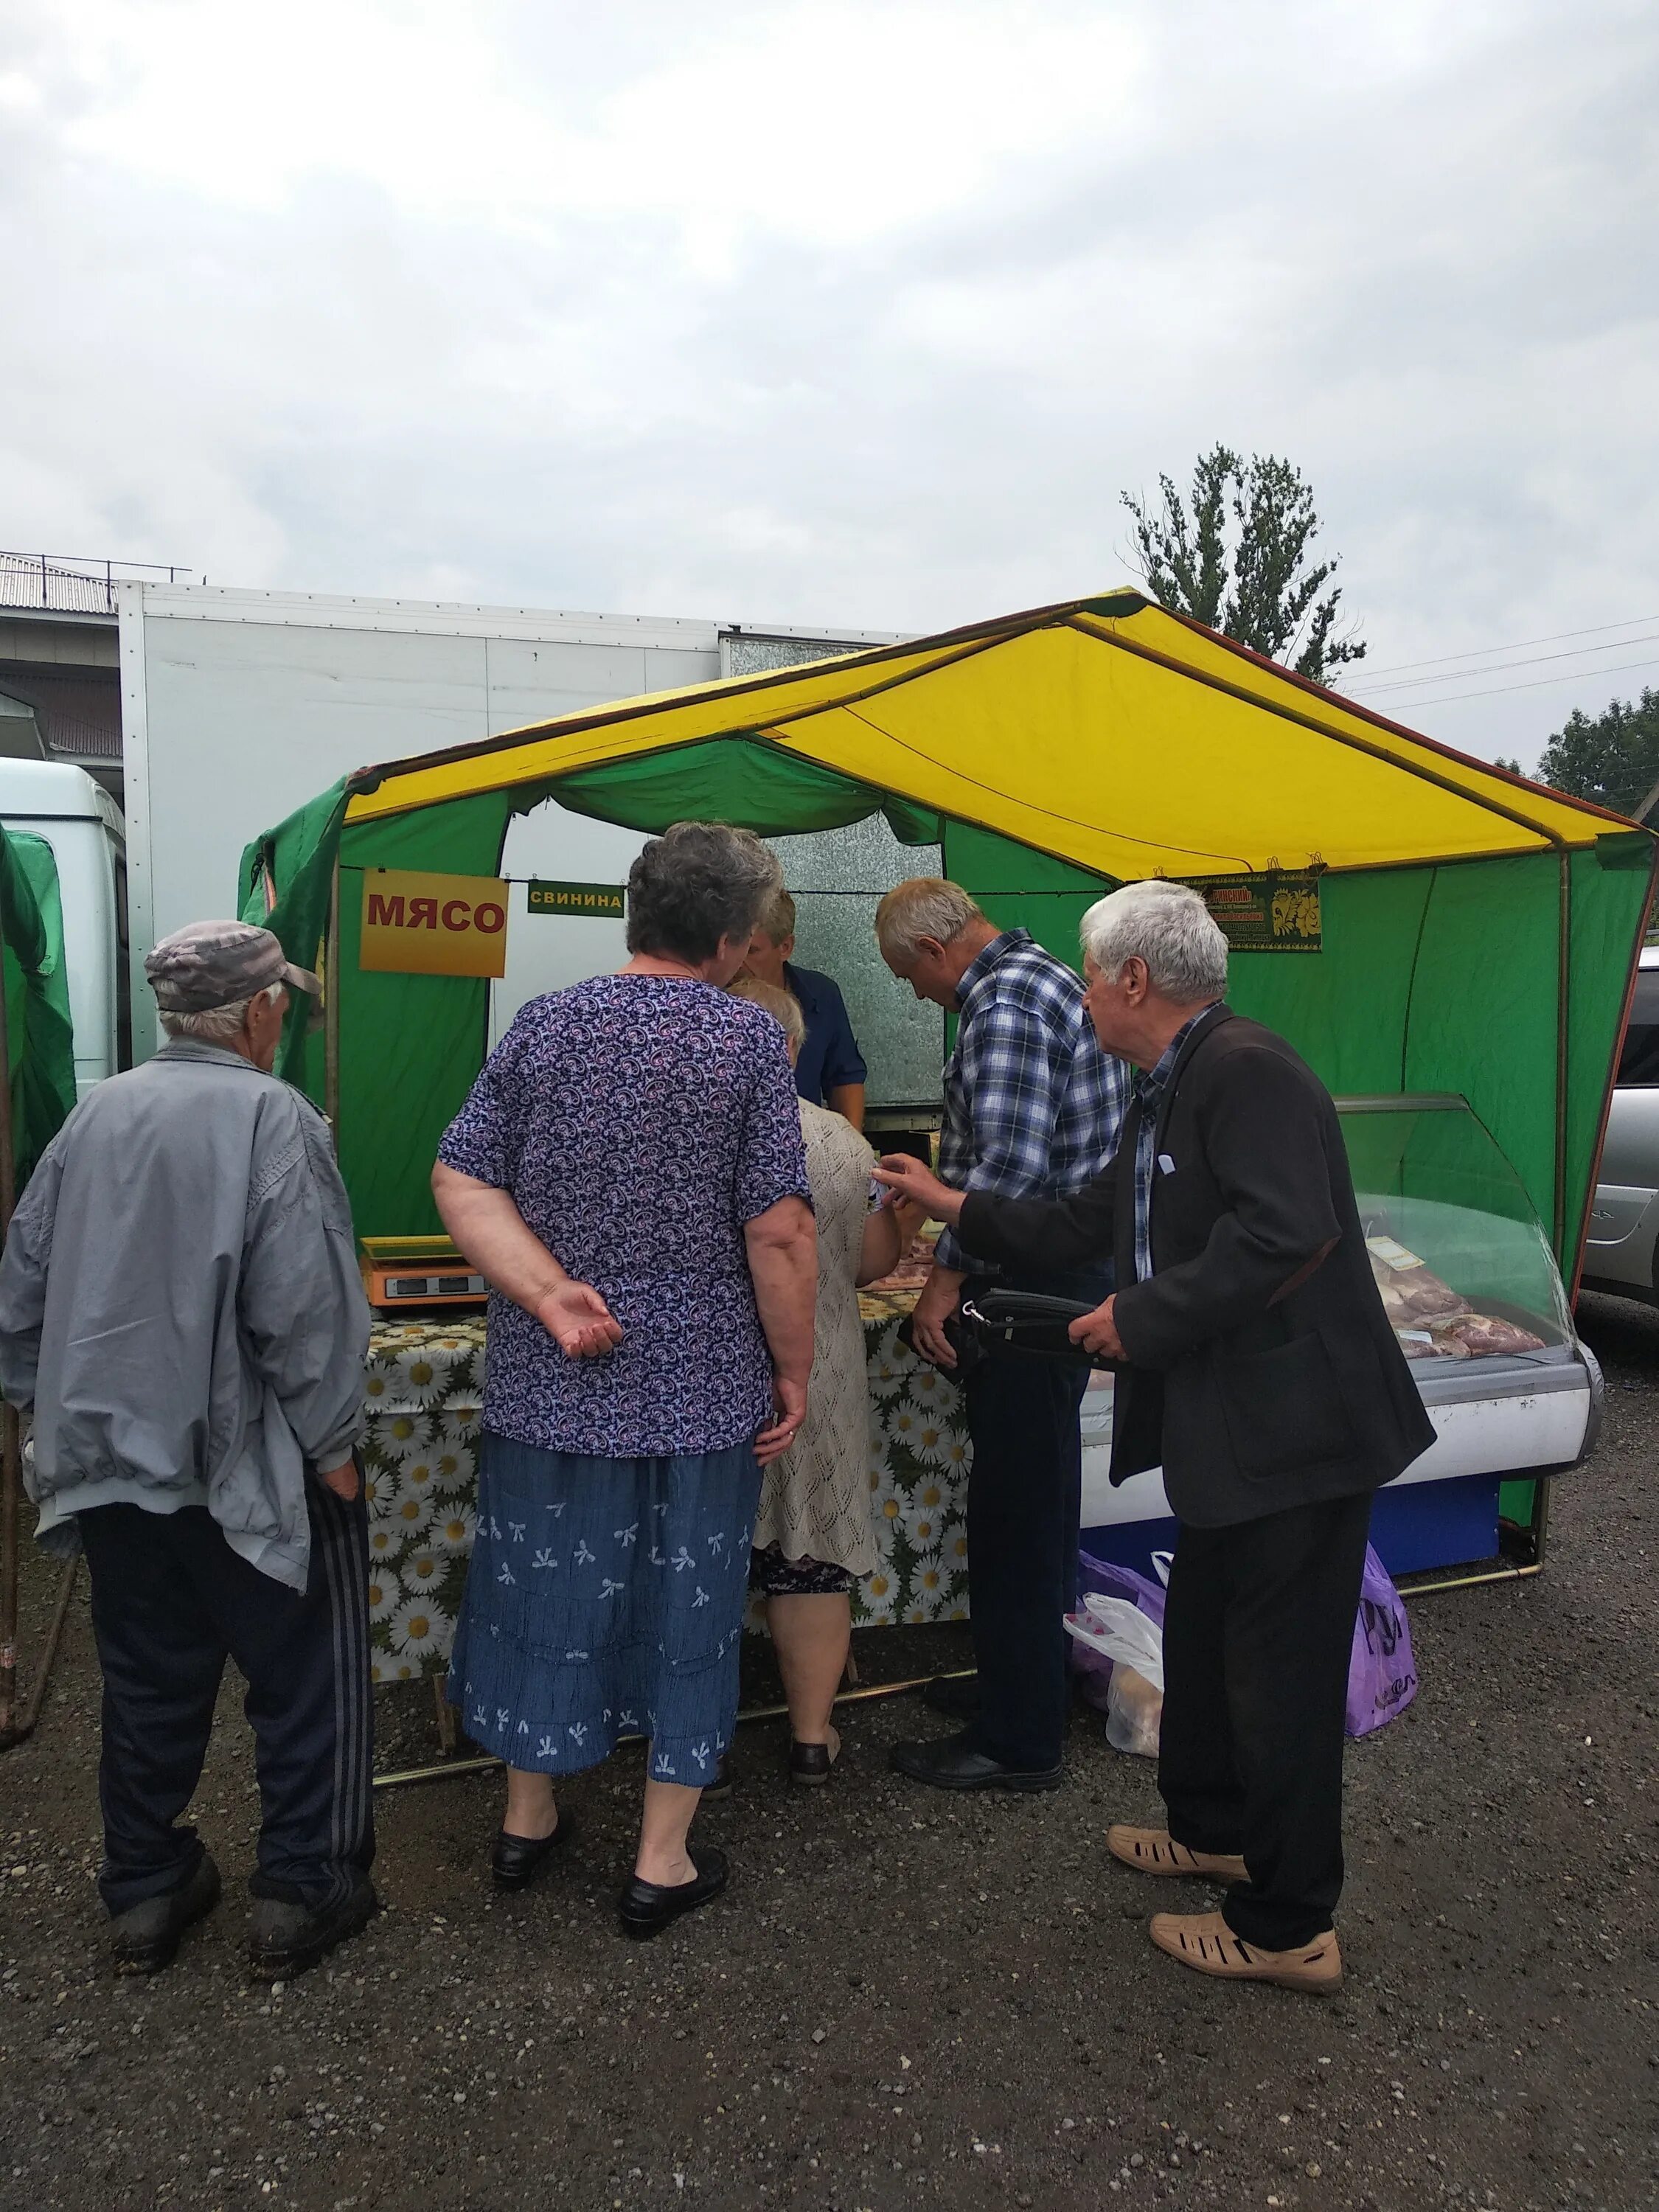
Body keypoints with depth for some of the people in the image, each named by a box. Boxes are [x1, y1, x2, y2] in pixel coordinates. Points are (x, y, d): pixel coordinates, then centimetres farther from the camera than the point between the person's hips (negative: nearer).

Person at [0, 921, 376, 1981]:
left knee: (149, 1683, 21)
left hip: (112, 1462, 7)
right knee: (308, 1682, 12)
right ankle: (302, 1893, 23)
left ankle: (145, 1892, 34)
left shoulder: (96, 1113, 2)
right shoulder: (271, 1116, -18)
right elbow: (302, 1306, -22)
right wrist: (332, 1444, -10)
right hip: (245, 1466, -6)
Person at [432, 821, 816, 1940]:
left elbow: (462, 1183, -5)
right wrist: (794, 1371, -4)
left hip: (552, 1386, 4)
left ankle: (529, 1819, 37)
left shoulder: (544, 1024, 0)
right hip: (703, 1388, -3)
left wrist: (550, 1294, -11)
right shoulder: (747, 1037, -11)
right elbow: (779, 1231, -14)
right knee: (686, 1609, 12)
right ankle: (664, 1861, 25)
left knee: (547, 1587, 18)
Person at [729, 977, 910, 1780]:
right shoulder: (839, 1141, -5)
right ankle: (812, 1734, 23)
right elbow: (876, 1261, 1)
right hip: (809, 1385, 1)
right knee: (809, 1560, 13)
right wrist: (908, 1205, 17)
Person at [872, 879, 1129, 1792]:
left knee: (1013, 1510, -1)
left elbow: (1010, 1165, -28)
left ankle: (1018, 1742, 12)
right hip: (1071, 1268, 11)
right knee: (1037, 1491, 20)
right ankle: (1028, 1682, 36)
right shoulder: (1041, 973, 14)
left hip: (1032, 1285, -11)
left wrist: (947, 1275, -20)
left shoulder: (1005, 1009, -19)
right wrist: (956, 1231, 27)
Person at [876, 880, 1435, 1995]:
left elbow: (1285, 1232, -31)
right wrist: (956, 1205, 25)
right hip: (1229, 1430, 10)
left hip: (1295, 1425, -10)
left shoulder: (1245, 1067, -20)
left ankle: (1290, 1926, 22)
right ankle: (1214, 1828, 45)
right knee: (1204, 1639, 24)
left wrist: (1143, 1318, -22)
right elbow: (1085, 1227, 21)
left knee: (1282, 1672, 4)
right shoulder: (1166, 1091, 13)